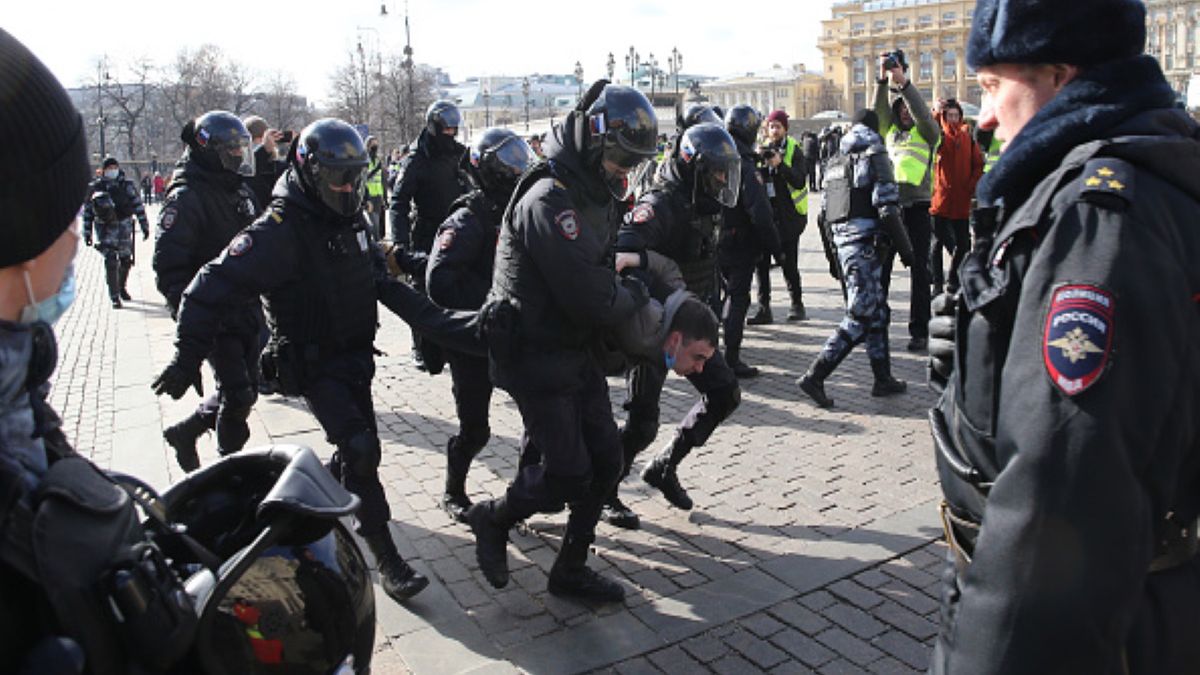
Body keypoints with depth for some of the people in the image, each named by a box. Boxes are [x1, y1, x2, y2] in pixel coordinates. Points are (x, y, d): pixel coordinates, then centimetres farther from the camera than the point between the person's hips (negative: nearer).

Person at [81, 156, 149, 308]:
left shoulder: (127, 185, 3)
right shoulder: (95, 187, 2)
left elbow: (138, 206, 6)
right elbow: (87, 211, 6)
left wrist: (145, 226, 2)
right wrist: (87, 233, 5)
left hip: (124, 228, 2)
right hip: (105, 229, -2)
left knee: (126, 260, 12)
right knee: (111, 261, -11)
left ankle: (121, 288, 37)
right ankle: (114, 297, -7)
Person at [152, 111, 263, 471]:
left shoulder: (241, 190, 12)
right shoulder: (186, 199, -14)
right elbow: (168, 264, -19)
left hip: (247, 310, 8)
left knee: (242, 390, 14)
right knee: (239, 394, -6)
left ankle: (185, 431, 36)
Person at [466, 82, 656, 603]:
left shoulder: (593, 197, 11)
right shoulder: (551, 201, -23)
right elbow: (592, 300, -27)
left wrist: (630, 286, 1)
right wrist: (634, 295, -8)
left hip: (578, 352, 10)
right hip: (537, 358, -10)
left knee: (605, 461, 10)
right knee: (565, 476, -5)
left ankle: (571, 569, 26)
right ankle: (492, 520, 25)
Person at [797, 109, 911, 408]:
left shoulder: (836, 163, 17)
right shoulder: (875, 157, -5)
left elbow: (825, 211, 17)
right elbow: (887, 208, -14)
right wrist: (905, 249, -9)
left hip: (842, 242, 8)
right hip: (864, 244, -8)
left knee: (877, 311, 15)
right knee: (860, 317, -7)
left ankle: (883, 378, 20)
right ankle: (814, 377, -13)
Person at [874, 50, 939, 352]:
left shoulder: (927, 133, 8)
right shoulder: (890, 131, 19)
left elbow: (922, 112, -10)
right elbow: (879, 109, 5)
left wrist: (903, 81, -16)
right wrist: (883, 79, -7)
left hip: (917, 205, -3)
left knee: (919, 269, 0)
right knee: (880, 265, 4)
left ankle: (919, 331, 3)